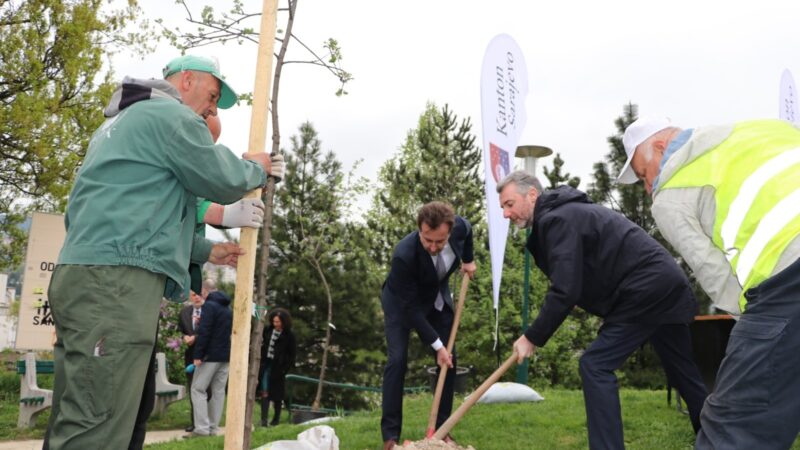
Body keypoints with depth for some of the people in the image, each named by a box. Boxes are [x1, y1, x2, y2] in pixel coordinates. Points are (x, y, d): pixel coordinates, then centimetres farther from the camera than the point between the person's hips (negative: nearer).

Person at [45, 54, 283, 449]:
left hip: (86, 276, 10)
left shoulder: (123, 121, 31)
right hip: (115, 280, -10)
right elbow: (224, 182, 1)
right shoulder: (172, 114, 0)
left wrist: (207, 251, 30)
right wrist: (256, 168, 23)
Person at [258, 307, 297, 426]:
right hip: (266, 364, 3)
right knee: (265, 392, -6)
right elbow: (262, 346, 13)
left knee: (276, 394, 7)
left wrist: (285, 368, -11)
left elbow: (292, 354, -4)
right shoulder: (268, 331, 5)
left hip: (278, 367, -3)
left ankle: (276, 418, 21)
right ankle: (264, 419, -7)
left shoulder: (289, 336, -6)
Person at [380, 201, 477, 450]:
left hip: (437, 298, 5)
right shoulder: (404, 255, -40)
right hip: (402, 302, -5)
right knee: (397, 359, -16)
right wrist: (437, 345, -27)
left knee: (450, 359, -1)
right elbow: (411, 307, -31)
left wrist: (468, 260, 8)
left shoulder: (459, 226, -28)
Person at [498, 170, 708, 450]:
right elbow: (572, 284, 19)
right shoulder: (563, 215, 16)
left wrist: (533, 338, -13)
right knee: (684, 374, 20)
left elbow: (566, 292, -22)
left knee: (596, 365, -9)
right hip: (665, 286, 10)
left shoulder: (558, 220, -16)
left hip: (647, 289, -10)